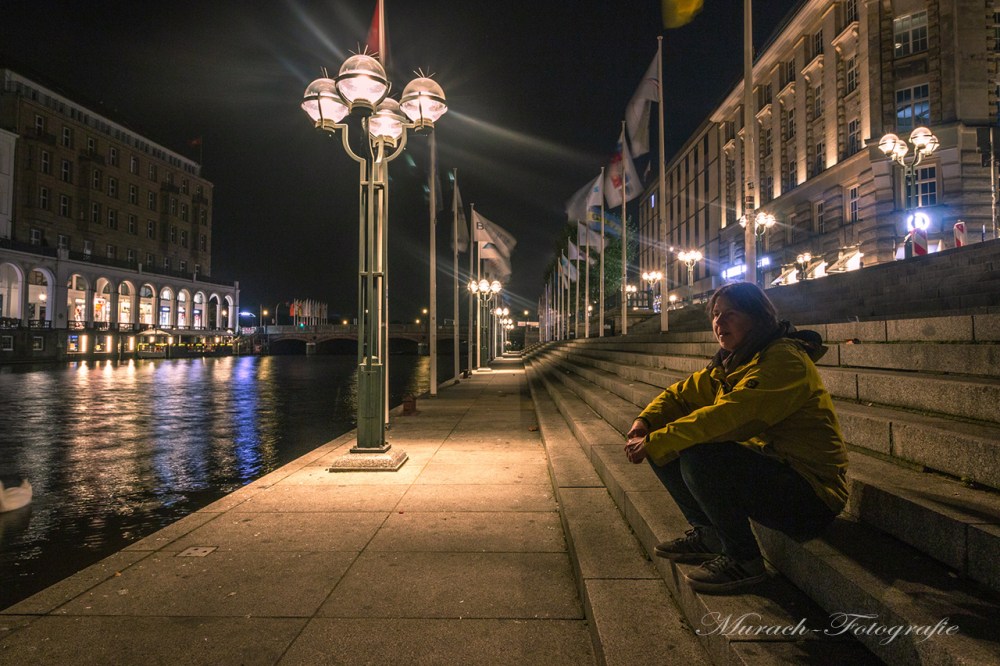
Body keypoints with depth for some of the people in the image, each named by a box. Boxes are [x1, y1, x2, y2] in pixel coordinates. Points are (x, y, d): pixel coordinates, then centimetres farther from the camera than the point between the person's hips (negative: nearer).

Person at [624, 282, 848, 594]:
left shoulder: (784, 358, -19)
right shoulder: (728, 363, 10)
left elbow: (729, 416, -30)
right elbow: (682, 394, 11)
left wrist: (654, 443, -27)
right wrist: (645, 421, -11)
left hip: (812, 492, -9)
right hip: (762, 470, 9)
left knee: (698, 457, -31)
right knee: (667, 450, 1)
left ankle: (744, 559, -10)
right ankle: (708, 535, 16)